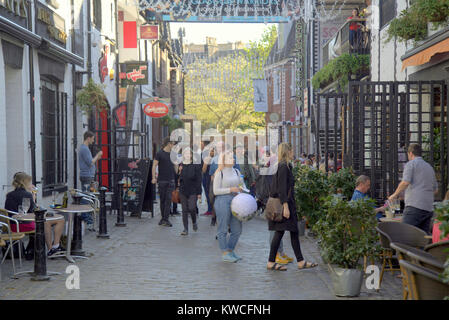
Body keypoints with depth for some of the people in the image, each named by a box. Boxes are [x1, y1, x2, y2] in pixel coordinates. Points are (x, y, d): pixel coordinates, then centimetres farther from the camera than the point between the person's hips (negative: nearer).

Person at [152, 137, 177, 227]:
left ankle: (165, 219, -7)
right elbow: (154, 166, -5)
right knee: (162, 200, 6)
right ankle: (163, 218, 16)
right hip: (162, 180, -3)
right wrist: (154, 178, -13)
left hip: (171, 180, 3)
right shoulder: (160, 153, -4)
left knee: (168, 199, -7)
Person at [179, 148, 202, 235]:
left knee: (192, 208, -11)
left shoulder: (196, 165, -3)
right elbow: (177, 177, 13)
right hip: (183, 191, 3)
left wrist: (199, 192, -5)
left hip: (193, 191, -3)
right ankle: (186, 229, 10)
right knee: (184, 210, 4)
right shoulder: (181, 165, 6)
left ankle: (194, 222, 19)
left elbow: (198, 179, -3)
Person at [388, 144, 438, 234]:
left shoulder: (410, 164, 2)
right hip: (429, 208, 7)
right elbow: (435, 190, 27)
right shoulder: (430, 167, 24)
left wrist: (394, 195, 1)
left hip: (415, 206, -7)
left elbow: (405, 183, -12)